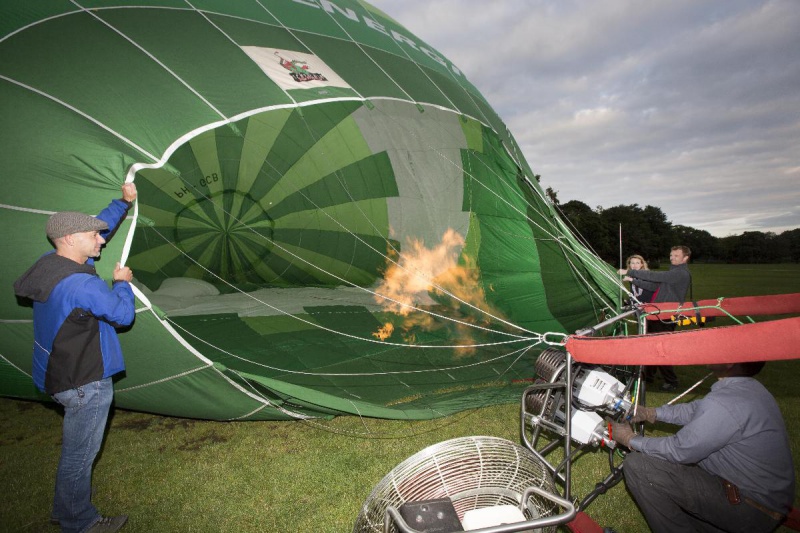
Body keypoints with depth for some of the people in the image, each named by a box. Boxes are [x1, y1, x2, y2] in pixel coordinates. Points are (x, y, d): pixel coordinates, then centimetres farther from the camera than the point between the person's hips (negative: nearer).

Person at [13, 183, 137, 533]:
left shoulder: (51, 263, 1)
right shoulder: (81, 284, -29)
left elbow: (98, 228, 13)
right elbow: (124, 315, -18)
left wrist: (123, 202, 11)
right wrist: (122, 282, -3)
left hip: (63, 374, 10)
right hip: (86, 382, -10)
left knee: (76, 447, 28)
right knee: (80, 453, 9)